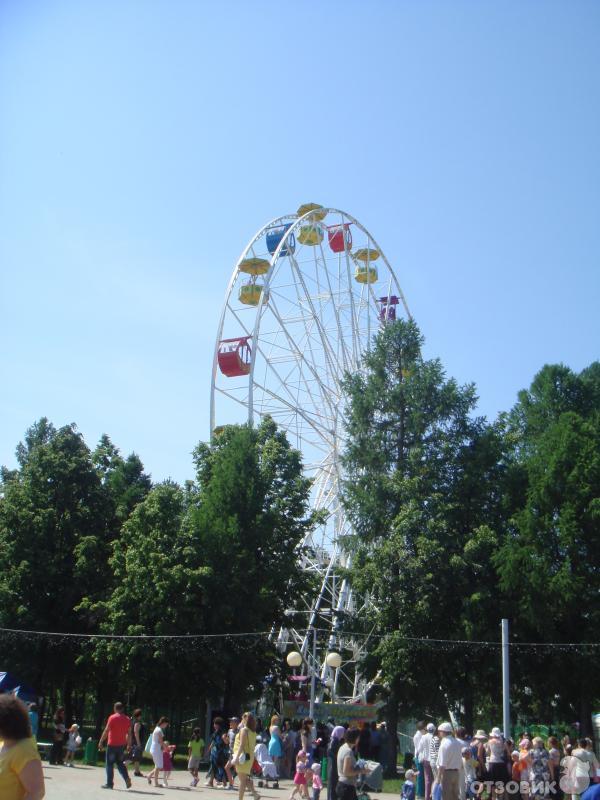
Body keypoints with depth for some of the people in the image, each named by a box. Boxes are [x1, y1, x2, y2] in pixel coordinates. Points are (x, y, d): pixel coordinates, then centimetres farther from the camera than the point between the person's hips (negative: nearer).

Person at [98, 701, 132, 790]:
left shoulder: (112, 718, -8)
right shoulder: (127, 719, 5)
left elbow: (106, 731, -10)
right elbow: (129, 733, 7)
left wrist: (101, 742, -4)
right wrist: (129, 744, 14)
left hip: (112, 744, -5)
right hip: (122, 745, 5)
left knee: (109, 764, 7)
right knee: (120, 763, 16)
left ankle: (109, 783, 7)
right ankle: (127, 778, -3)